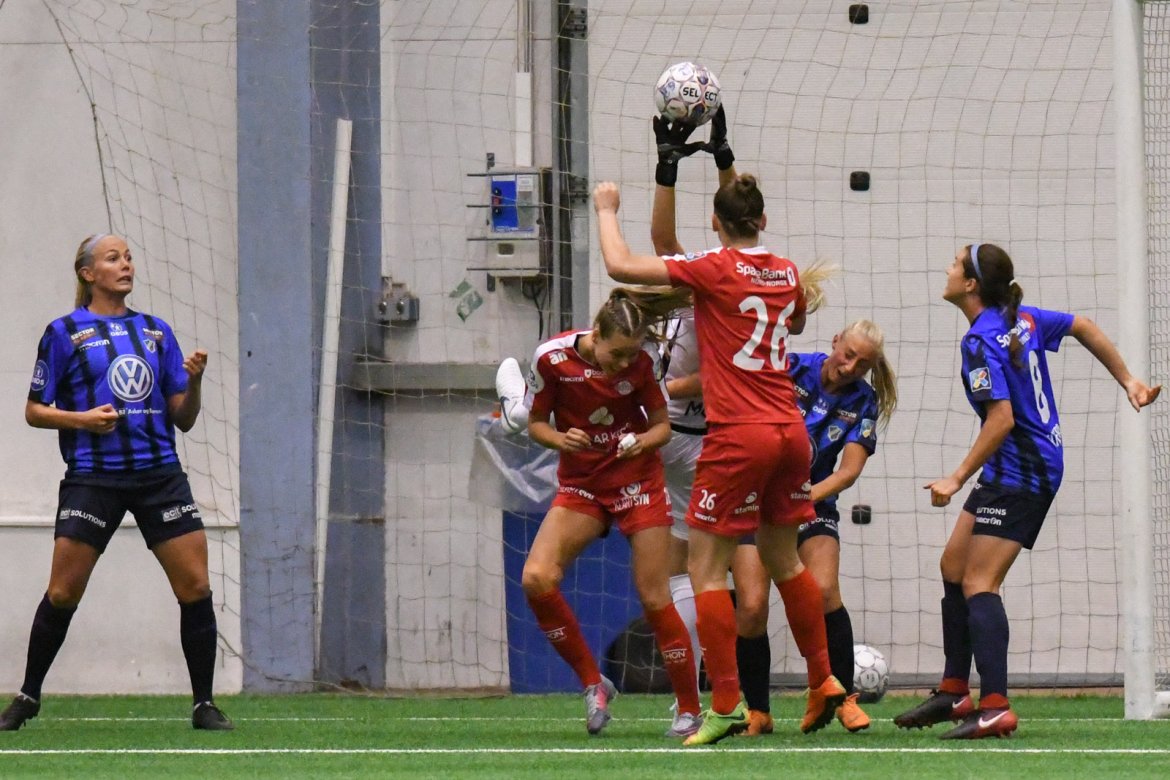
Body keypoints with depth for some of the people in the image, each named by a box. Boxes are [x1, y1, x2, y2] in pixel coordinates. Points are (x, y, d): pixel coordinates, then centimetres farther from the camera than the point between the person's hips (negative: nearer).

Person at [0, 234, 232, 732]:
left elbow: (183, 418, 12)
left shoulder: (156, 332, 12)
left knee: (195, 588, -5)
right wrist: (82, 419, -14)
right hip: (93, 479, -3)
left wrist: (194, 381, -7)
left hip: (159, 475, 3)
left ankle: (204, 704, 5)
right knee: (62, 593, -4)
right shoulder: (65, 332, 2)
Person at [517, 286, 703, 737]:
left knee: (654, 598, -5)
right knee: (536, 579, -19)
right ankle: (592, 683, -3)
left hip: (637, 478, -1)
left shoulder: (643, 359, -12)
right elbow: (536, 423, -2)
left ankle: (689, 710, 9)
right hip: (580, 484, 1)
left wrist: (643, 441, -24)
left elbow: (661, 424, -1)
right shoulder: (552, 358, -14)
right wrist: (561, 439, -24)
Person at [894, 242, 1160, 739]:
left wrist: (958, 478, -22)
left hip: (1017, 475, -10)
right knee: (954, 565, 17)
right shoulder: (1023, 319, 8)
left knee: (978, 585, -14)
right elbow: (1084, 328, 19)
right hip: (1037, 467, 10)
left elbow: (1002, 418, -26)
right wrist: (1127, 381, 24)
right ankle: (954, 692, 22)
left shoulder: (980, 342, -19)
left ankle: (995, 707, -25)